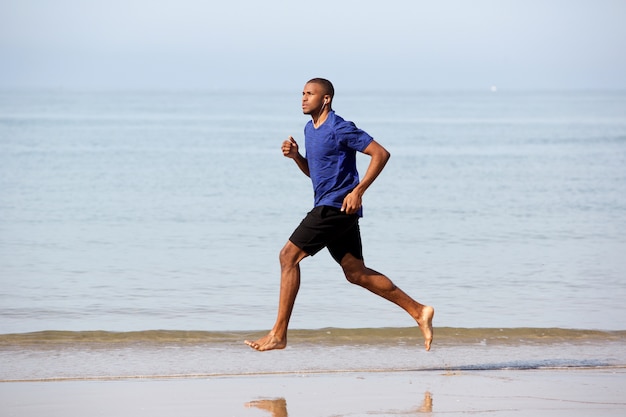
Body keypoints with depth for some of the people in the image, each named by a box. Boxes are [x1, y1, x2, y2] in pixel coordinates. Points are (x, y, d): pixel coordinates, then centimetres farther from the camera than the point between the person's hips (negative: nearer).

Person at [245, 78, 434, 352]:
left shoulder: (339, 129, -13)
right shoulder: (310, 129, 16)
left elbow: (381, 154, -15)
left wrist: (358, 191, -20)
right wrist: (295, 155, 6)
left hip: (336, 206, -10)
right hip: (328, 208, 10)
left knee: (288, 256, -11)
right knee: (356, 273, 10)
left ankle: (278, 334, -9)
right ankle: (418, 311, 14)